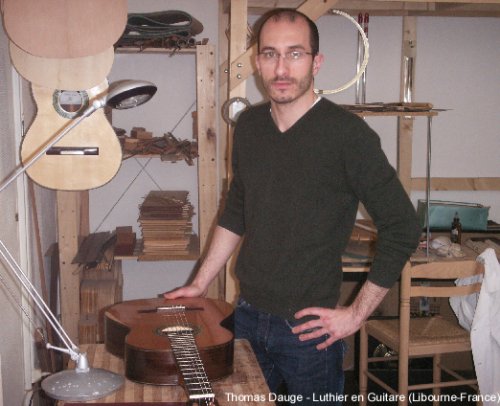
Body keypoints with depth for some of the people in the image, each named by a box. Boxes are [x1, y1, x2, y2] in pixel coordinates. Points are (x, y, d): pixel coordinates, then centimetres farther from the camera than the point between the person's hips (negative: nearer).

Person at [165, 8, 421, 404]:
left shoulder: (347, 133, -17)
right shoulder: (249, 125, 2)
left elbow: (402, 229, -13)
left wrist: (357, 313, -12)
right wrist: (200, 284, 13)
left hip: (309, 329, -5)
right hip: (248, 317, 5)